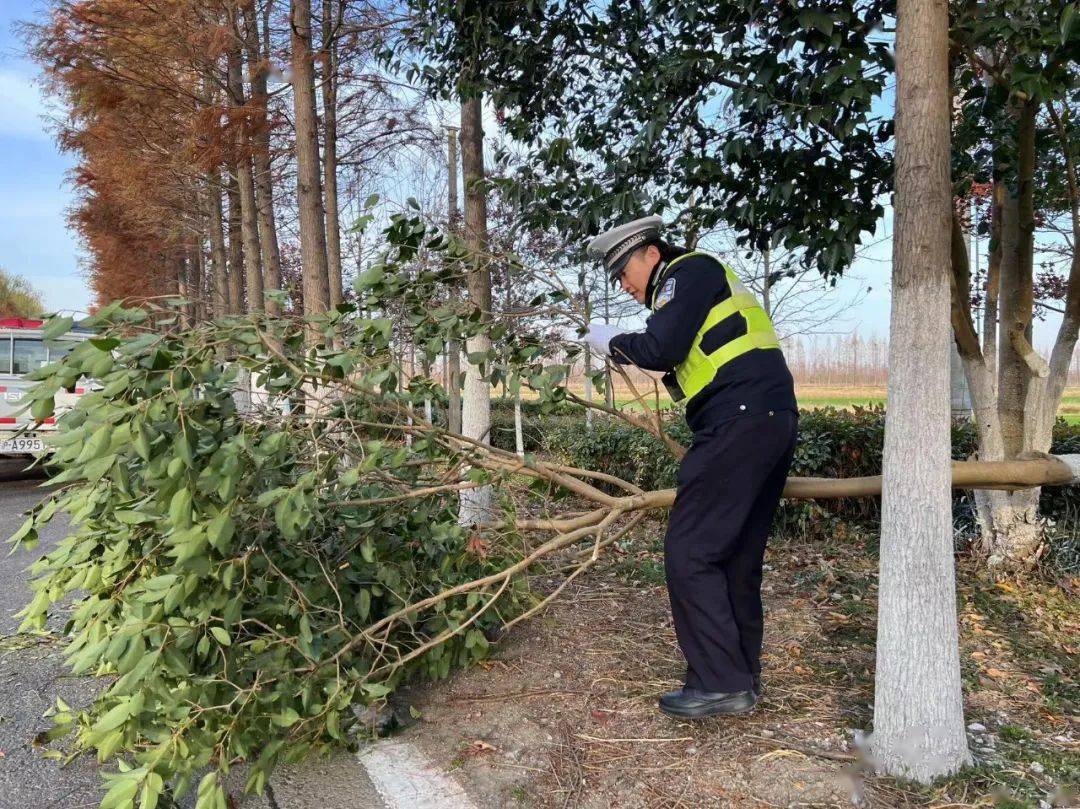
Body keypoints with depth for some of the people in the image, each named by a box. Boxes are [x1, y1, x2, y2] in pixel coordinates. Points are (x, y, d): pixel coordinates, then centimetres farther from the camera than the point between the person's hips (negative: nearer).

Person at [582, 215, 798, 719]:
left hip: (739, 422, -10)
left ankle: (720, 683, -4)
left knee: (690, 552, -7)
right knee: (738, 556, 13)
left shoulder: (688, 270, 0)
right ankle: (742, 680, 20)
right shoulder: (706, 280, 28)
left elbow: (660, 349, -14)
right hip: (775, 420, 10)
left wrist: (610, 341, 2)